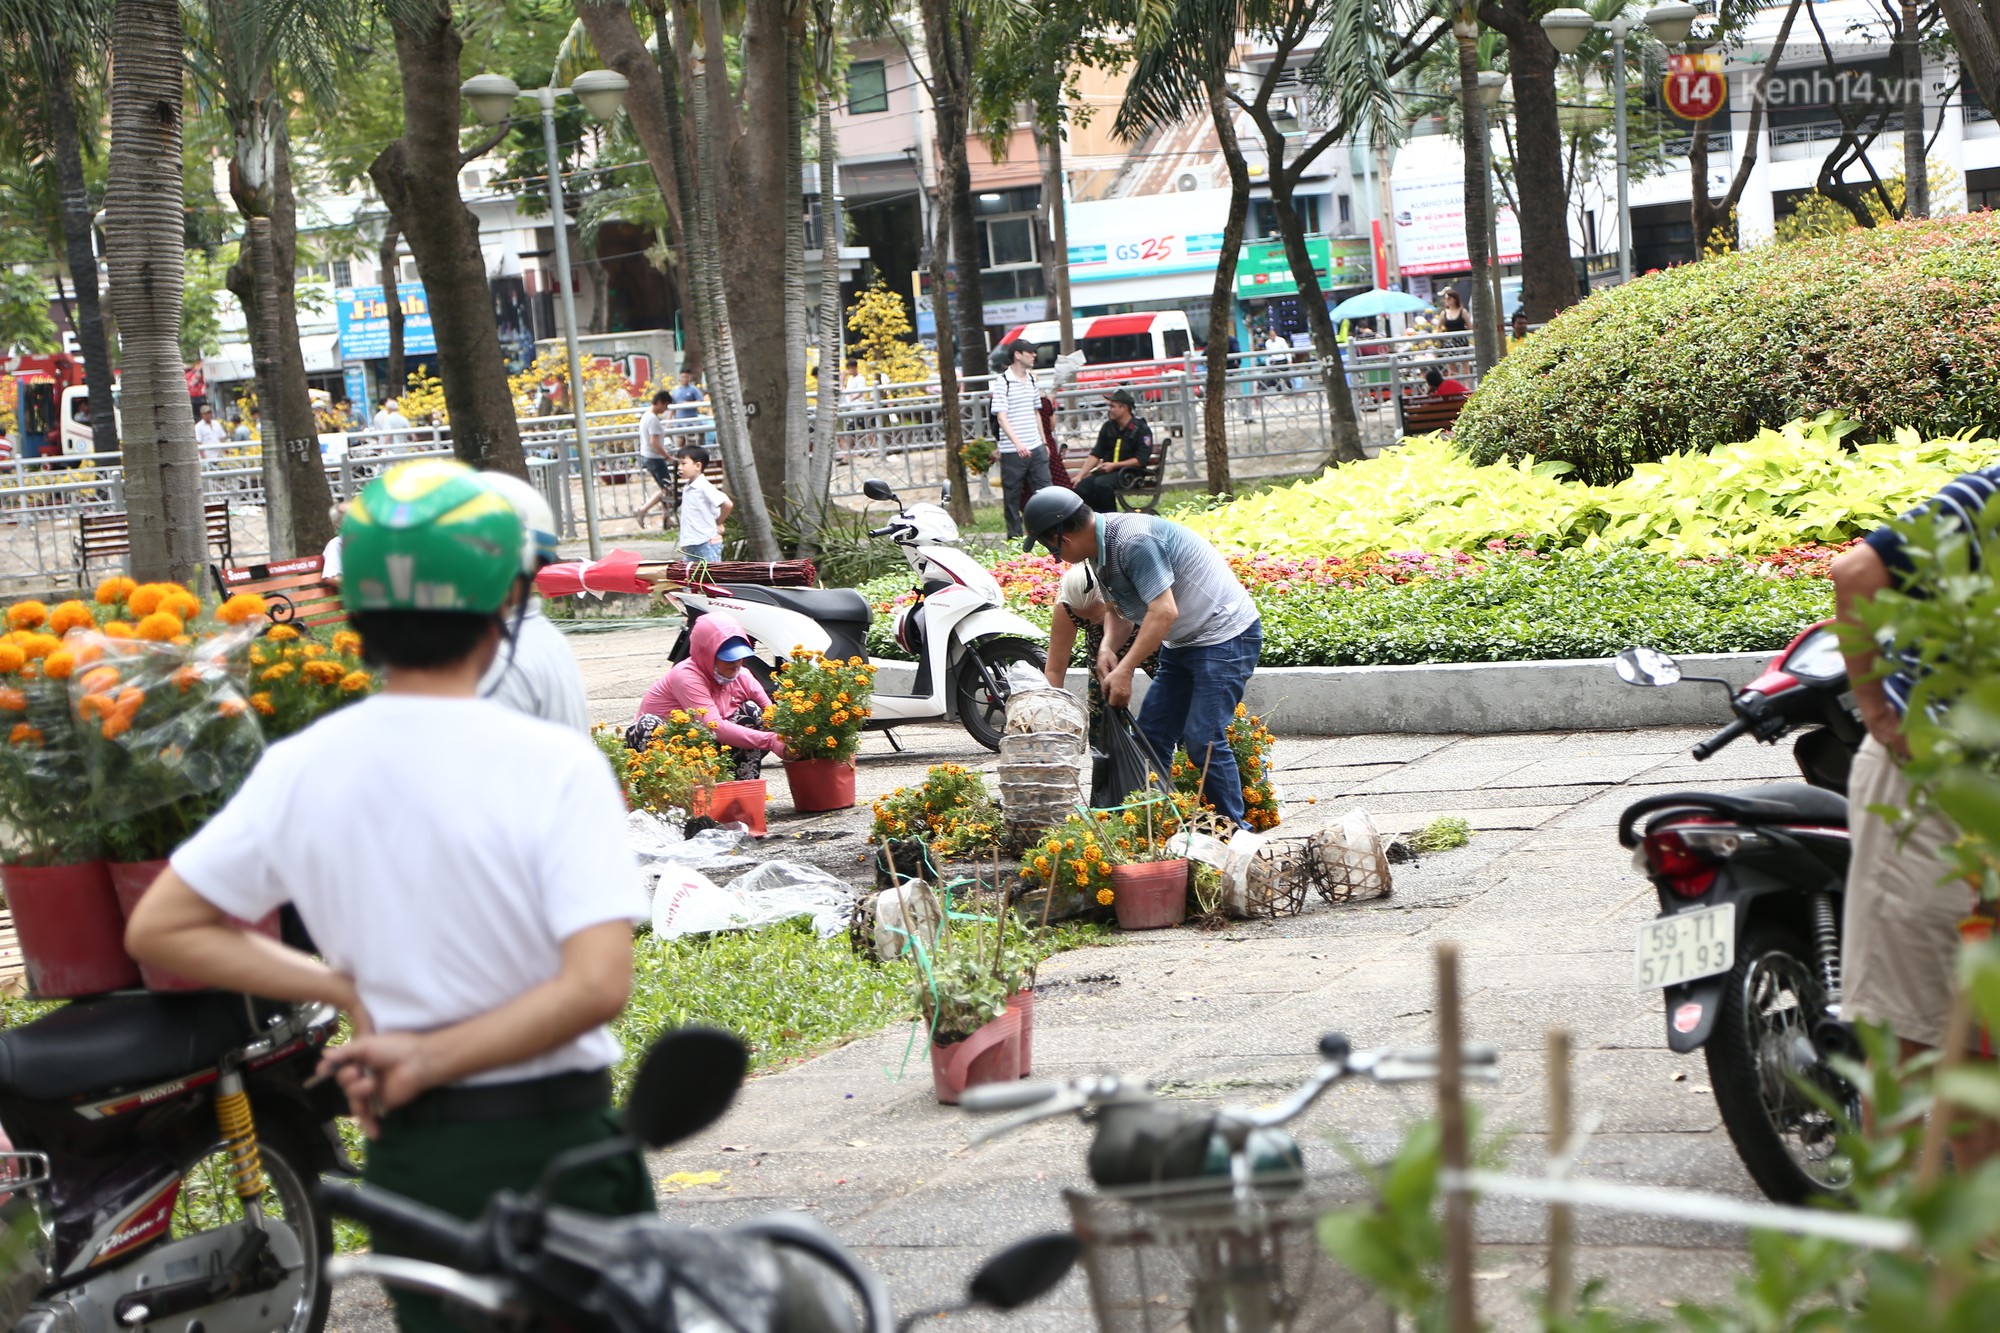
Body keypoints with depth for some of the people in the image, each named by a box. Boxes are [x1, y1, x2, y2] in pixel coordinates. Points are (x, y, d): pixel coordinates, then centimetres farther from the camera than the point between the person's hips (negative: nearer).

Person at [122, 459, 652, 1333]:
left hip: (409, 1154, 4)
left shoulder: (299, 770, -3)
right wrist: (428, 1055, -15)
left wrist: (347, 991, 0)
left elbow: (159, 930, 3)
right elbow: (597, 984, -23)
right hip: (551, 1135, -4)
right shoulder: (552, 765, -15)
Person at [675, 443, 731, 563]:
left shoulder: (704, 487, -15)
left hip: (707, 543, -9)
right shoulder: (686, 488, 11)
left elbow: (728, 504, -22)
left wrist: (718, 522, -8)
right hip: (690, 544, 9)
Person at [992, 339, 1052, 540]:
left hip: (1036, 448, 6)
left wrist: (1043, 442, 21)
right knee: (1012, 495, 2)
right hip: (1012, 451, -6)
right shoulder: (1002, 381, -9)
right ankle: (1015, 537, 9)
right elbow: (1001, 416, -17)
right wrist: (1017, 442, -29)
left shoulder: (1032, 380, 12)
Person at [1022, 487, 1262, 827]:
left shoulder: (1134, 541, -26)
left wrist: (1124, 671, -27)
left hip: (1226, 636, -10)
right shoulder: (1101, 548, 5)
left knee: (1203, 740, -15)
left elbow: (1164, 611, -29)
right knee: (1151, 735, 6)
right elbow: (1117, 608, 13)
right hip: (1182, 643, 10)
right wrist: (1107, 648, -8)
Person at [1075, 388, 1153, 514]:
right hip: (1109, 470, 6)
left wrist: (1114, 465, -17)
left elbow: (1141, 460, -12)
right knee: (1082, 485, -21)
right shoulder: (1108, 427, 11)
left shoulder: (1141, 429, -5)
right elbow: (1096, 454, 11)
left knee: (1101, 483, -33)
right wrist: (1080, 475, -2)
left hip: (1131, 472, -6)